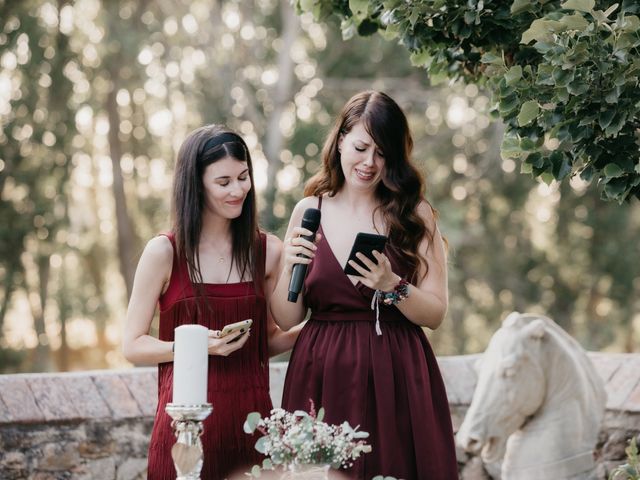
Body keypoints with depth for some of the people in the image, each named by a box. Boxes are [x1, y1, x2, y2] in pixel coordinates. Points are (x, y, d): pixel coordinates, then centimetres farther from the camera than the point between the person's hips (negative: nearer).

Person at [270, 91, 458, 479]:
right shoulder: (309, 211, 3)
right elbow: (287, 319, 3)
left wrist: (392, 286, -19)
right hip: (324, 379, 1)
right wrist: (289, 267, -13)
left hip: (397, 381, -1)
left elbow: (436, 314, -3)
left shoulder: (416, 215, 0)